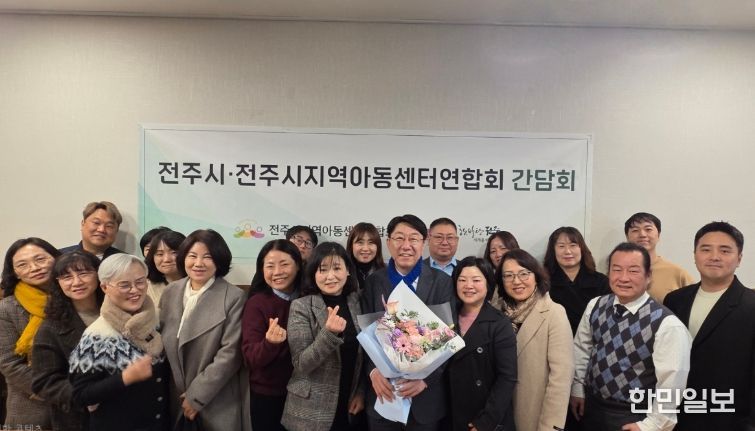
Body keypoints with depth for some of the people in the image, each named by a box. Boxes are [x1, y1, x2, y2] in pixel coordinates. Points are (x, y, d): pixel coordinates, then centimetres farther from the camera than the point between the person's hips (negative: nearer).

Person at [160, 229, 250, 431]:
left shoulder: (234, 297, -14)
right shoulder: (170, 292, 2)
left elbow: (230, 354, -16)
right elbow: (161, 341, 8)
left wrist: (196, 396, -14)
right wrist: (180, 395, 3)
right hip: (176, 400, 4)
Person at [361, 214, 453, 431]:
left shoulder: (442, 282, -3)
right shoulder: (373, 282, 1)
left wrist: (426, 378, -17)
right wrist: (373, 371, -17)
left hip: (426, 395, -1)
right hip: (382, 393, 1)